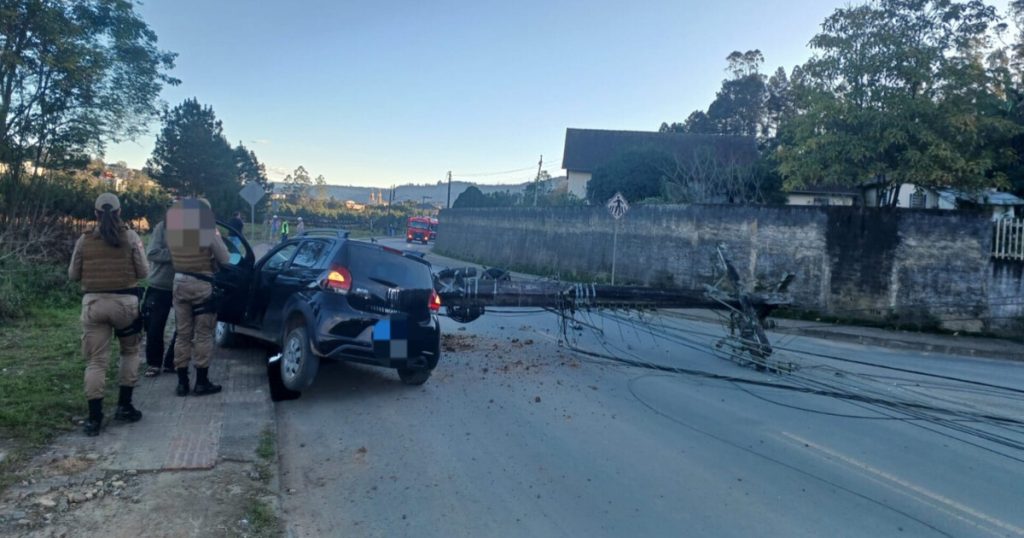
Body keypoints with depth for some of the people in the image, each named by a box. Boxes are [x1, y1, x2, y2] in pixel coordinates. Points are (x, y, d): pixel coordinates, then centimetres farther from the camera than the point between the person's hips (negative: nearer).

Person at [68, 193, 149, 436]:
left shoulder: (84, 240, 2)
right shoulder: (130, 237, -2)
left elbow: (73, 275, 7)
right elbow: (143, 272, -1)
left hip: (93, 303, 1)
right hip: (125, 301, -1)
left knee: (95, 360, 5)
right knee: (130, 352, 19)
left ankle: (94, 417, 2)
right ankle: (124, 406, 18)